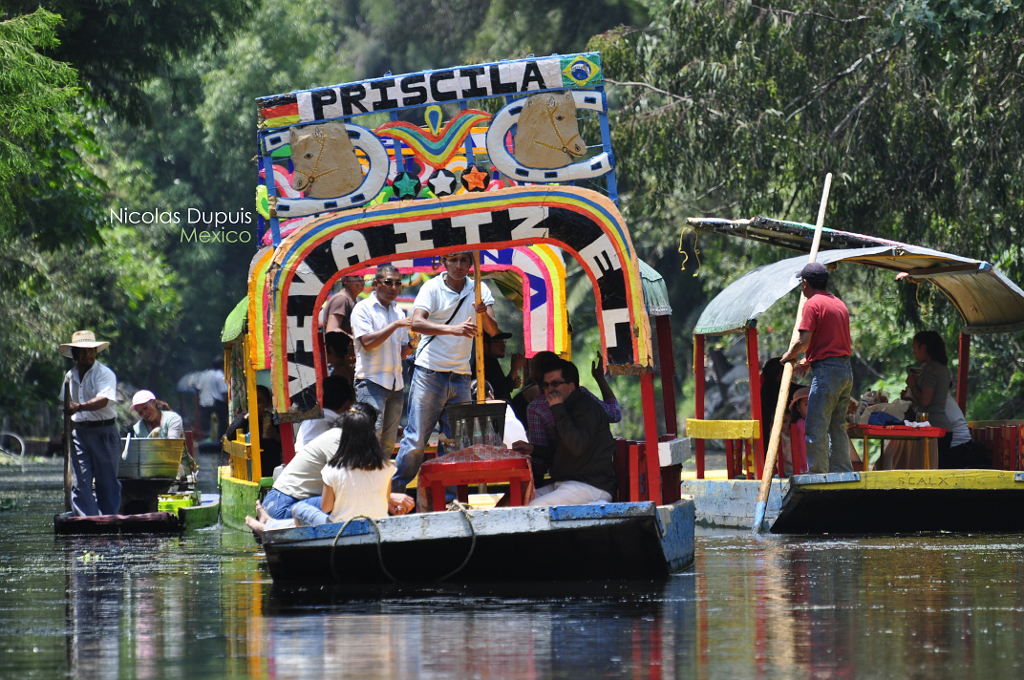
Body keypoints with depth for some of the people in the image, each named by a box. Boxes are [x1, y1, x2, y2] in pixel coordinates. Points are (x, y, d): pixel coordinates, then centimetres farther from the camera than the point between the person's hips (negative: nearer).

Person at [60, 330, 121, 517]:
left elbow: (104, 400, -25)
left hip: (104, 433, -5)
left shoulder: (105, 374, -8)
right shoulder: (70, 376, 12)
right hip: (79, 431, 5)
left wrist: (79, 407, -38)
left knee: (107, 482, -1)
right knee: (80, 482, -2)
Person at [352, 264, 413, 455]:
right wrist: (395, 325, -17)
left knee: (389, 441, 5)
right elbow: (367, 342, -15)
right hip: (371, 382, -7)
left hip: (395, 384, 7)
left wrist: (412, 344, -2)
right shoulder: (363, 308, -2)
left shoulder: (399, 312, 17)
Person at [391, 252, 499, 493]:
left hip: (461, 376, 4)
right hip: (430, 374, -4)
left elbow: (493, 330, 0)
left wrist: (484, 313, -23)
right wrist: (454, 329, -37)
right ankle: (393, 493, 4)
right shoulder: (432, 288, -6)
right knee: (416, 440, -5)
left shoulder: (478, 290, 6)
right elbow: (417, 322, -22)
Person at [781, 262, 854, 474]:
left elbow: (804, 340, -15)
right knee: (838, 426, 13)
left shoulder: (813, 304, -8)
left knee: (816, 427, -7)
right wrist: (808, 361, 27)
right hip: (846, 369, 8)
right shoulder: (839, 304, 18)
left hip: (826, 370, -8)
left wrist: (789, 355, 4)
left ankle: (818, 473, -11)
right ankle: (843, 473, 13)